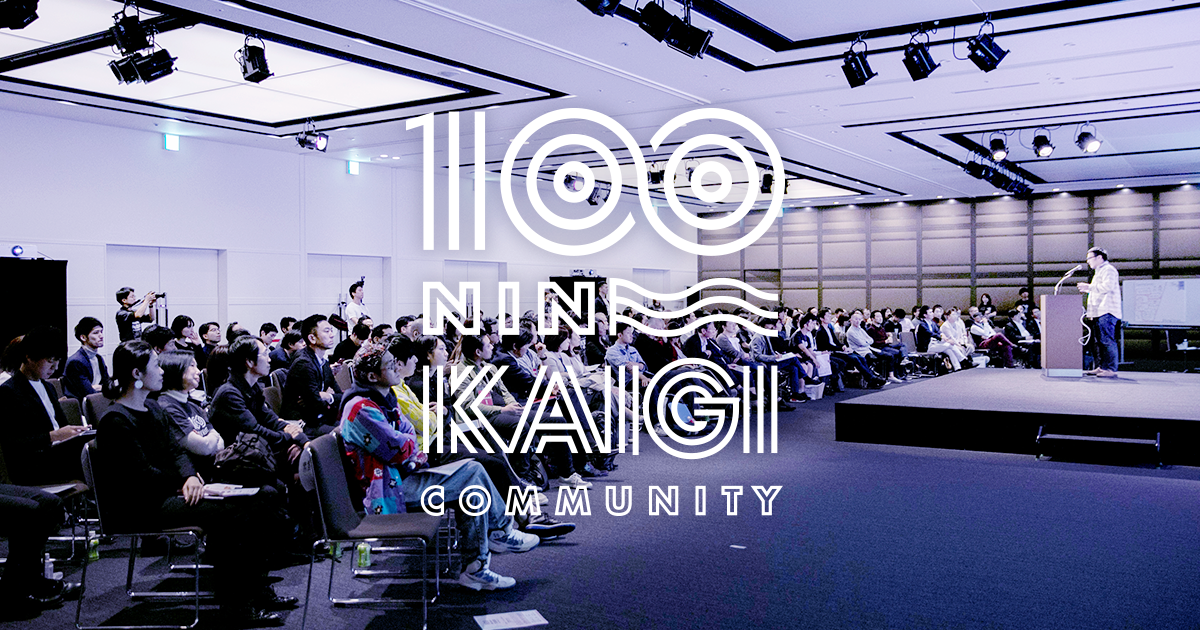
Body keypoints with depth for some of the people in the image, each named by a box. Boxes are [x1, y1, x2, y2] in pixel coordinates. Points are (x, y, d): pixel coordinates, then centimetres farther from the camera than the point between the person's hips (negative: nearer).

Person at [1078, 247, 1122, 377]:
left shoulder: (1108, 270, -6)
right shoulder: (1099, 272, 27)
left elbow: (1107, 286, -20)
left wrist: (1089, 287, -13)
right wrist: (1087, 290, 21)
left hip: (1107, 312, -11)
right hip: (1098, 313, 11)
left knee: (1107, 340, -13)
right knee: (1099, 341, 11)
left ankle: (1111, 369, -15)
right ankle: (1100, 367, 15)